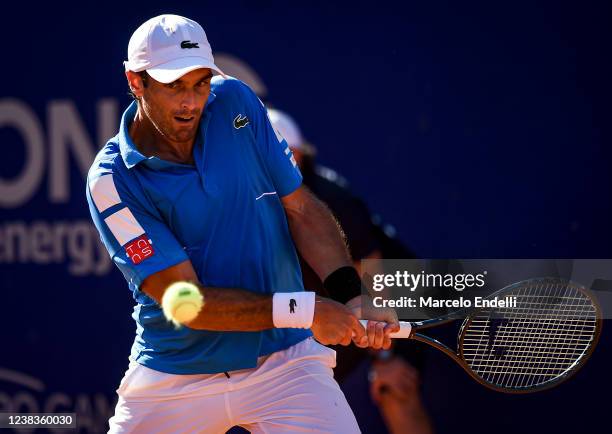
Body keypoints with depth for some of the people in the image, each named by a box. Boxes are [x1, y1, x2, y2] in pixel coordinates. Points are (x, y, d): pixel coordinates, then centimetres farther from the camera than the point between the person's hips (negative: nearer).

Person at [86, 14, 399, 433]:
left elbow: (302, 209, 0)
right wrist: (303, 309, -26)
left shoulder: (235, 103, -3)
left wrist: (351, 294, -17)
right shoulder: (112, 181, -15)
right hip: (174, 379, -1)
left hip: (284, 361, 2)